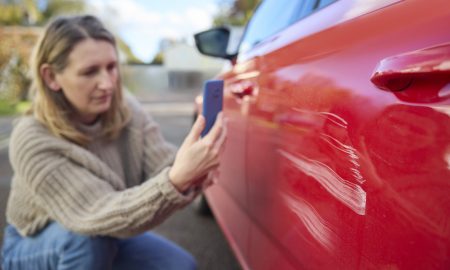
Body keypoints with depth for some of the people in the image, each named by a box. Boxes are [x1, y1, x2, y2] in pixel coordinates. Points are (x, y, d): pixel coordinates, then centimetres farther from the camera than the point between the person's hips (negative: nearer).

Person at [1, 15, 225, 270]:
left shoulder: (129, 111, -16)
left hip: (107, 240, 4)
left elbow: (164, 171, -24)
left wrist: (190, 175, -49)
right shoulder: (33, 140, -31)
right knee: (90, 237, -35)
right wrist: (177, 181, -57)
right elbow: (99, 215, -40)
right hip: (34, 247, -4)